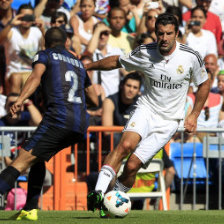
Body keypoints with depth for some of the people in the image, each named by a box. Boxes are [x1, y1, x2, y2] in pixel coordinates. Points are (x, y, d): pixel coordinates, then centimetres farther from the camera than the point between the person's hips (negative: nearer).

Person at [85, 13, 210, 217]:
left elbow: (204, 83, 9)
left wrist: (194, 115, 7)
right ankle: (99, 193, -34)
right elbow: (116, 62, 12)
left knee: (132, 166, -12)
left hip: (168, 121, -1)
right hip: (146, 110, 1)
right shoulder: (144, 53, -6)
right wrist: (86, 66, 14)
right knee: (126, 145, -30)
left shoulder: (191, 57, -9)